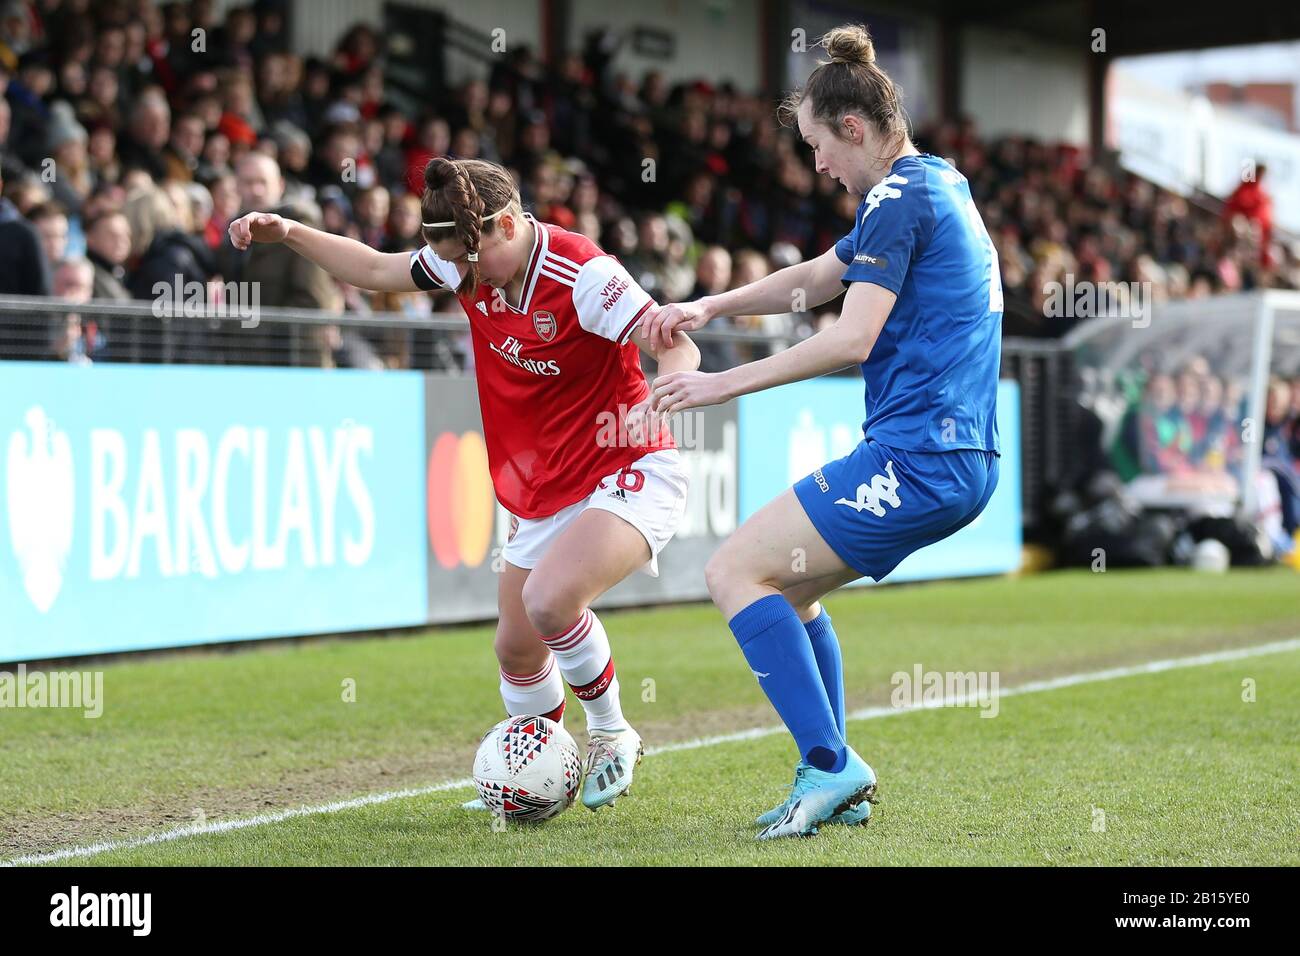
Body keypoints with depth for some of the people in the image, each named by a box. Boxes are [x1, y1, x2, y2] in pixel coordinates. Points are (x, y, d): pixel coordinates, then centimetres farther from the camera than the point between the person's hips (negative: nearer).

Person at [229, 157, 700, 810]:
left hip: (627, 475, -7)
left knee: (550, 599, -30)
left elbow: (680, 348, -23)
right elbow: (378, 271, 13)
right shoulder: (473, 262, -2)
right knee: (517, 649, 10)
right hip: (544, 494, 8)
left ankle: (611, 734, -5)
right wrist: (288, 233, 5)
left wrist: (653, 403, -43)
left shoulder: (582, 274, -23)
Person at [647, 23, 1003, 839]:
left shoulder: (901, 198, -11)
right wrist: (710, 307, 19)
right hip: (963, 462, 10)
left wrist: (724, 383, -13)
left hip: (916, 457, -10)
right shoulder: (936, 187, 20)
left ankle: (829, 764, -13)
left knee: (736, 573, -8)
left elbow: (851, 338, -19)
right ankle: (836, 787, 15)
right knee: (788, 586, 19)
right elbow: (816, 277, 30)